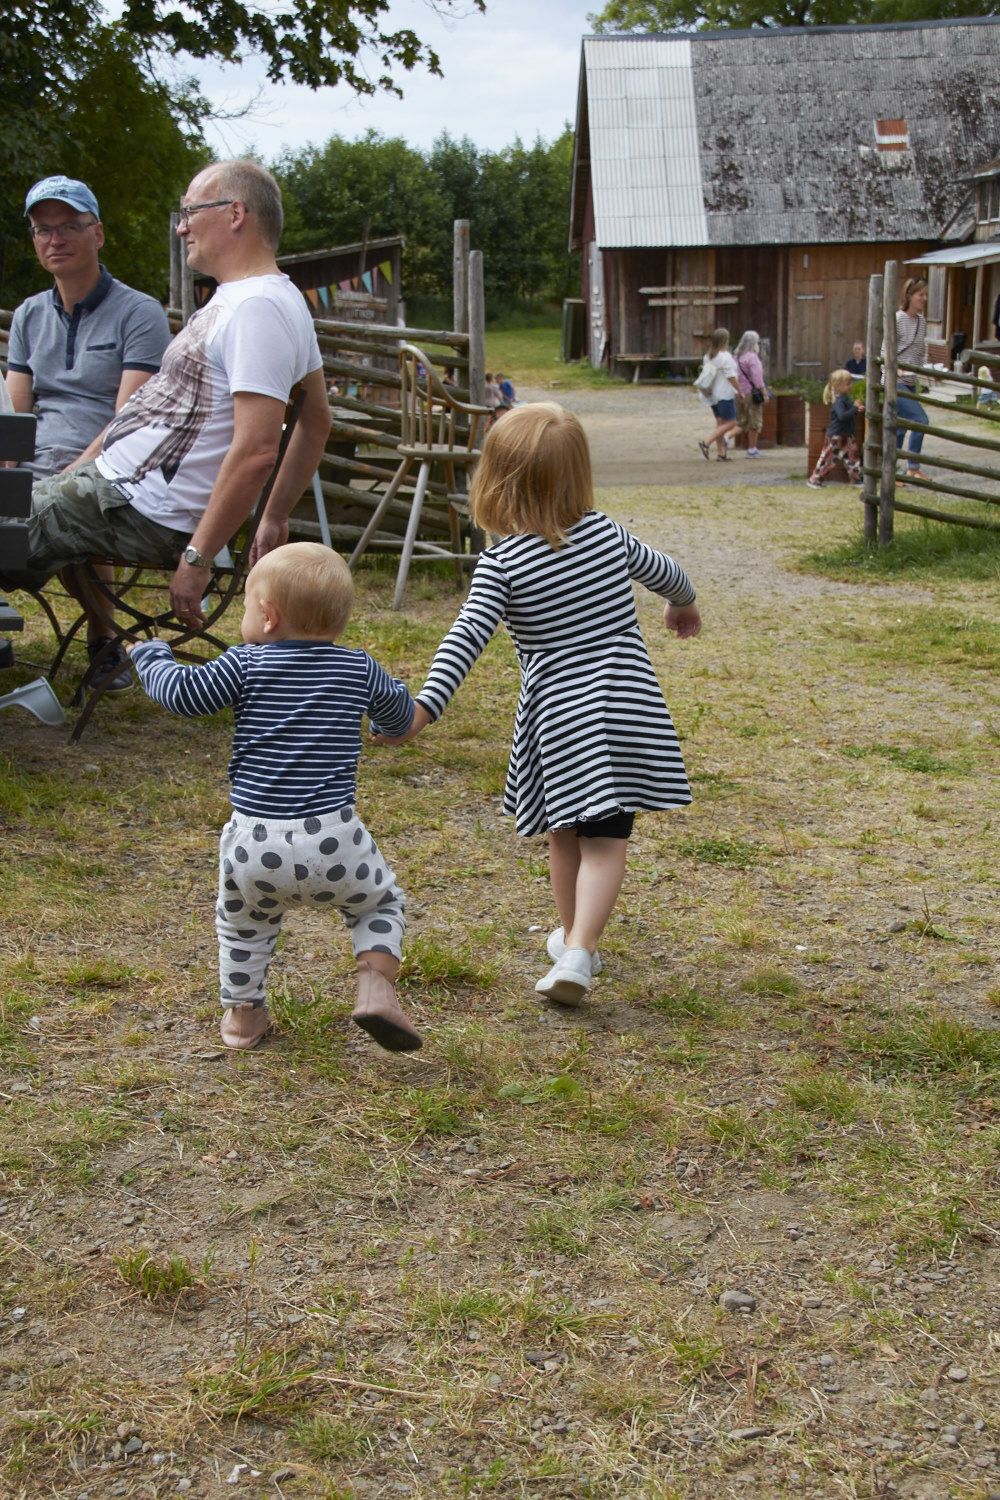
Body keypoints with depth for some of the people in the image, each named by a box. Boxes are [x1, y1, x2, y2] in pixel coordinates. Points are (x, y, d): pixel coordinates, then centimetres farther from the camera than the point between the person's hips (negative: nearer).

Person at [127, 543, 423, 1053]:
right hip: (332, 843, 0)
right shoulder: (359, 669, 6)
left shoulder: (246, 665, -1)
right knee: (381, 902, 24)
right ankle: (375, 987, 3)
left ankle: (242, 1013, 36)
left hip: (256, 843, 0)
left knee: (242, 921, 27)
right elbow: (401, 714, 20)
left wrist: (150, 656, 21)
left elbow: (183, 693, 2)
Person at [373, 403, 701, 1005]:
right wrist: (685, 604, 42)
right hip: (627, 703, 1)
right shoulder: (605, 532, 3)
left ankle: (573, 938, 33)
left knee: (566, 834, 18)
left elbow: (467, 637, -19)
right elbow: (663, 570, 21)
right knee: (605, 841, 0)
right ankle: (578, 951, -13)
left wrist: (424, 707, -24)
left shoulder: (501, 562, -8)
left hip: (559, 713, -1)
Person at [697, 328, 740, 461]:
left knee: (720, 423, 11)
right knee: (730, 423, -3)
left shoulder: (708, 356, 9)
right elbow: (731, 377, -16)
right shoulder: (725, 357, -16)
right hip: (725, 395, -9)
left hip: (713, 394, 9)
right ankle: (706, 444, -13)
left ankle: (721, 453, 10)